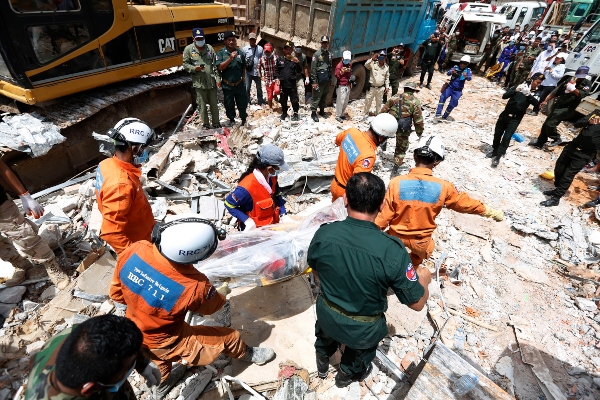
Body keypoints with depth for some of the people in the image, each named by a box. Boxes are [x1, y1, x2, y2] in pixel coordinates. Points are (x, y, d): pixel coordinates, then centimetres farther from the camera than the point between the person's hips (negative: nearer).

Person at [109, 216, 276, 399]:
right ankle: (248, 354, 44)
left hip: (134, 335, 5)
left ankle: (162, 384, 67)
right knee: (229, 337, 15)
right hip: (166, 345, -5)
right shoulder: (193, 286, -38)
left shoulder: (135, 250, -27)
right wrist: (222, 295, 8)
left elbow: (116, 293, -9)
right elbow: (212, 305, -14)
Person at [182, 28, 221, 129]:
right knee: (202, 104, 4)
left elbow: (216, 64, 4)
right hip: (199, 82, -1)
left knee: (214, 103, 9)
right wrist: (194, 68, -15)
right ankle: (205, 124, 16)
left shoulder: (209, 48, 6)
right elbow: (185, 64, 4)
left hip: (212, 81, 2)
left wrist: (218, 78, -4)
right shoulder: (188, 49, 1)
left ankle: (216, 123, 21)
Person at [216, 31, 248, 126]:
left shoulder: (240, 52, 2)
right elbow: (220, 67, -16)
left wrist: (243, 76, 6)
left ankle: (243, 119, 29)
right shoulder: (221, 52, -6)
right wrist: (230, 58, -25)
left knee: (242, 102, 10)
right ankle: (231, 120, 27)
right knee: (229, 104, 9)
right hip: (227, 85, -2)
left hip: (239, 84, 2)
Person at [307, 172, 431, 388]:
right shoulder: (392, 250, -32)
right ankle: (347, 373, 64)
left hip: (327, 316, 2)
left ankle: (322, 362, 65)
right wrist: (424, 278, 4)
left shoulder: (323, 234, -24)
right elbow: (417, 303, -17)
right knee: (361, 347, 37)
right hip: (363, 330, -1)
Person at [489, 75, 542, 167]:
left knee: (506, 137, -11)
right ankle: (494, 151, 32)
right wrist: (515, 90, -24)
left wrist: (528, 94, -30)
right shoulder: (520, 86, 1)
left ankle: (497, 157, -5)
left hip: (515, 119, -2)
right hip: (505, 114, 2)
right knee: (497, 134, 11)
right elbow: (504, 96, -8)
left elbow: (537, 104, -18)